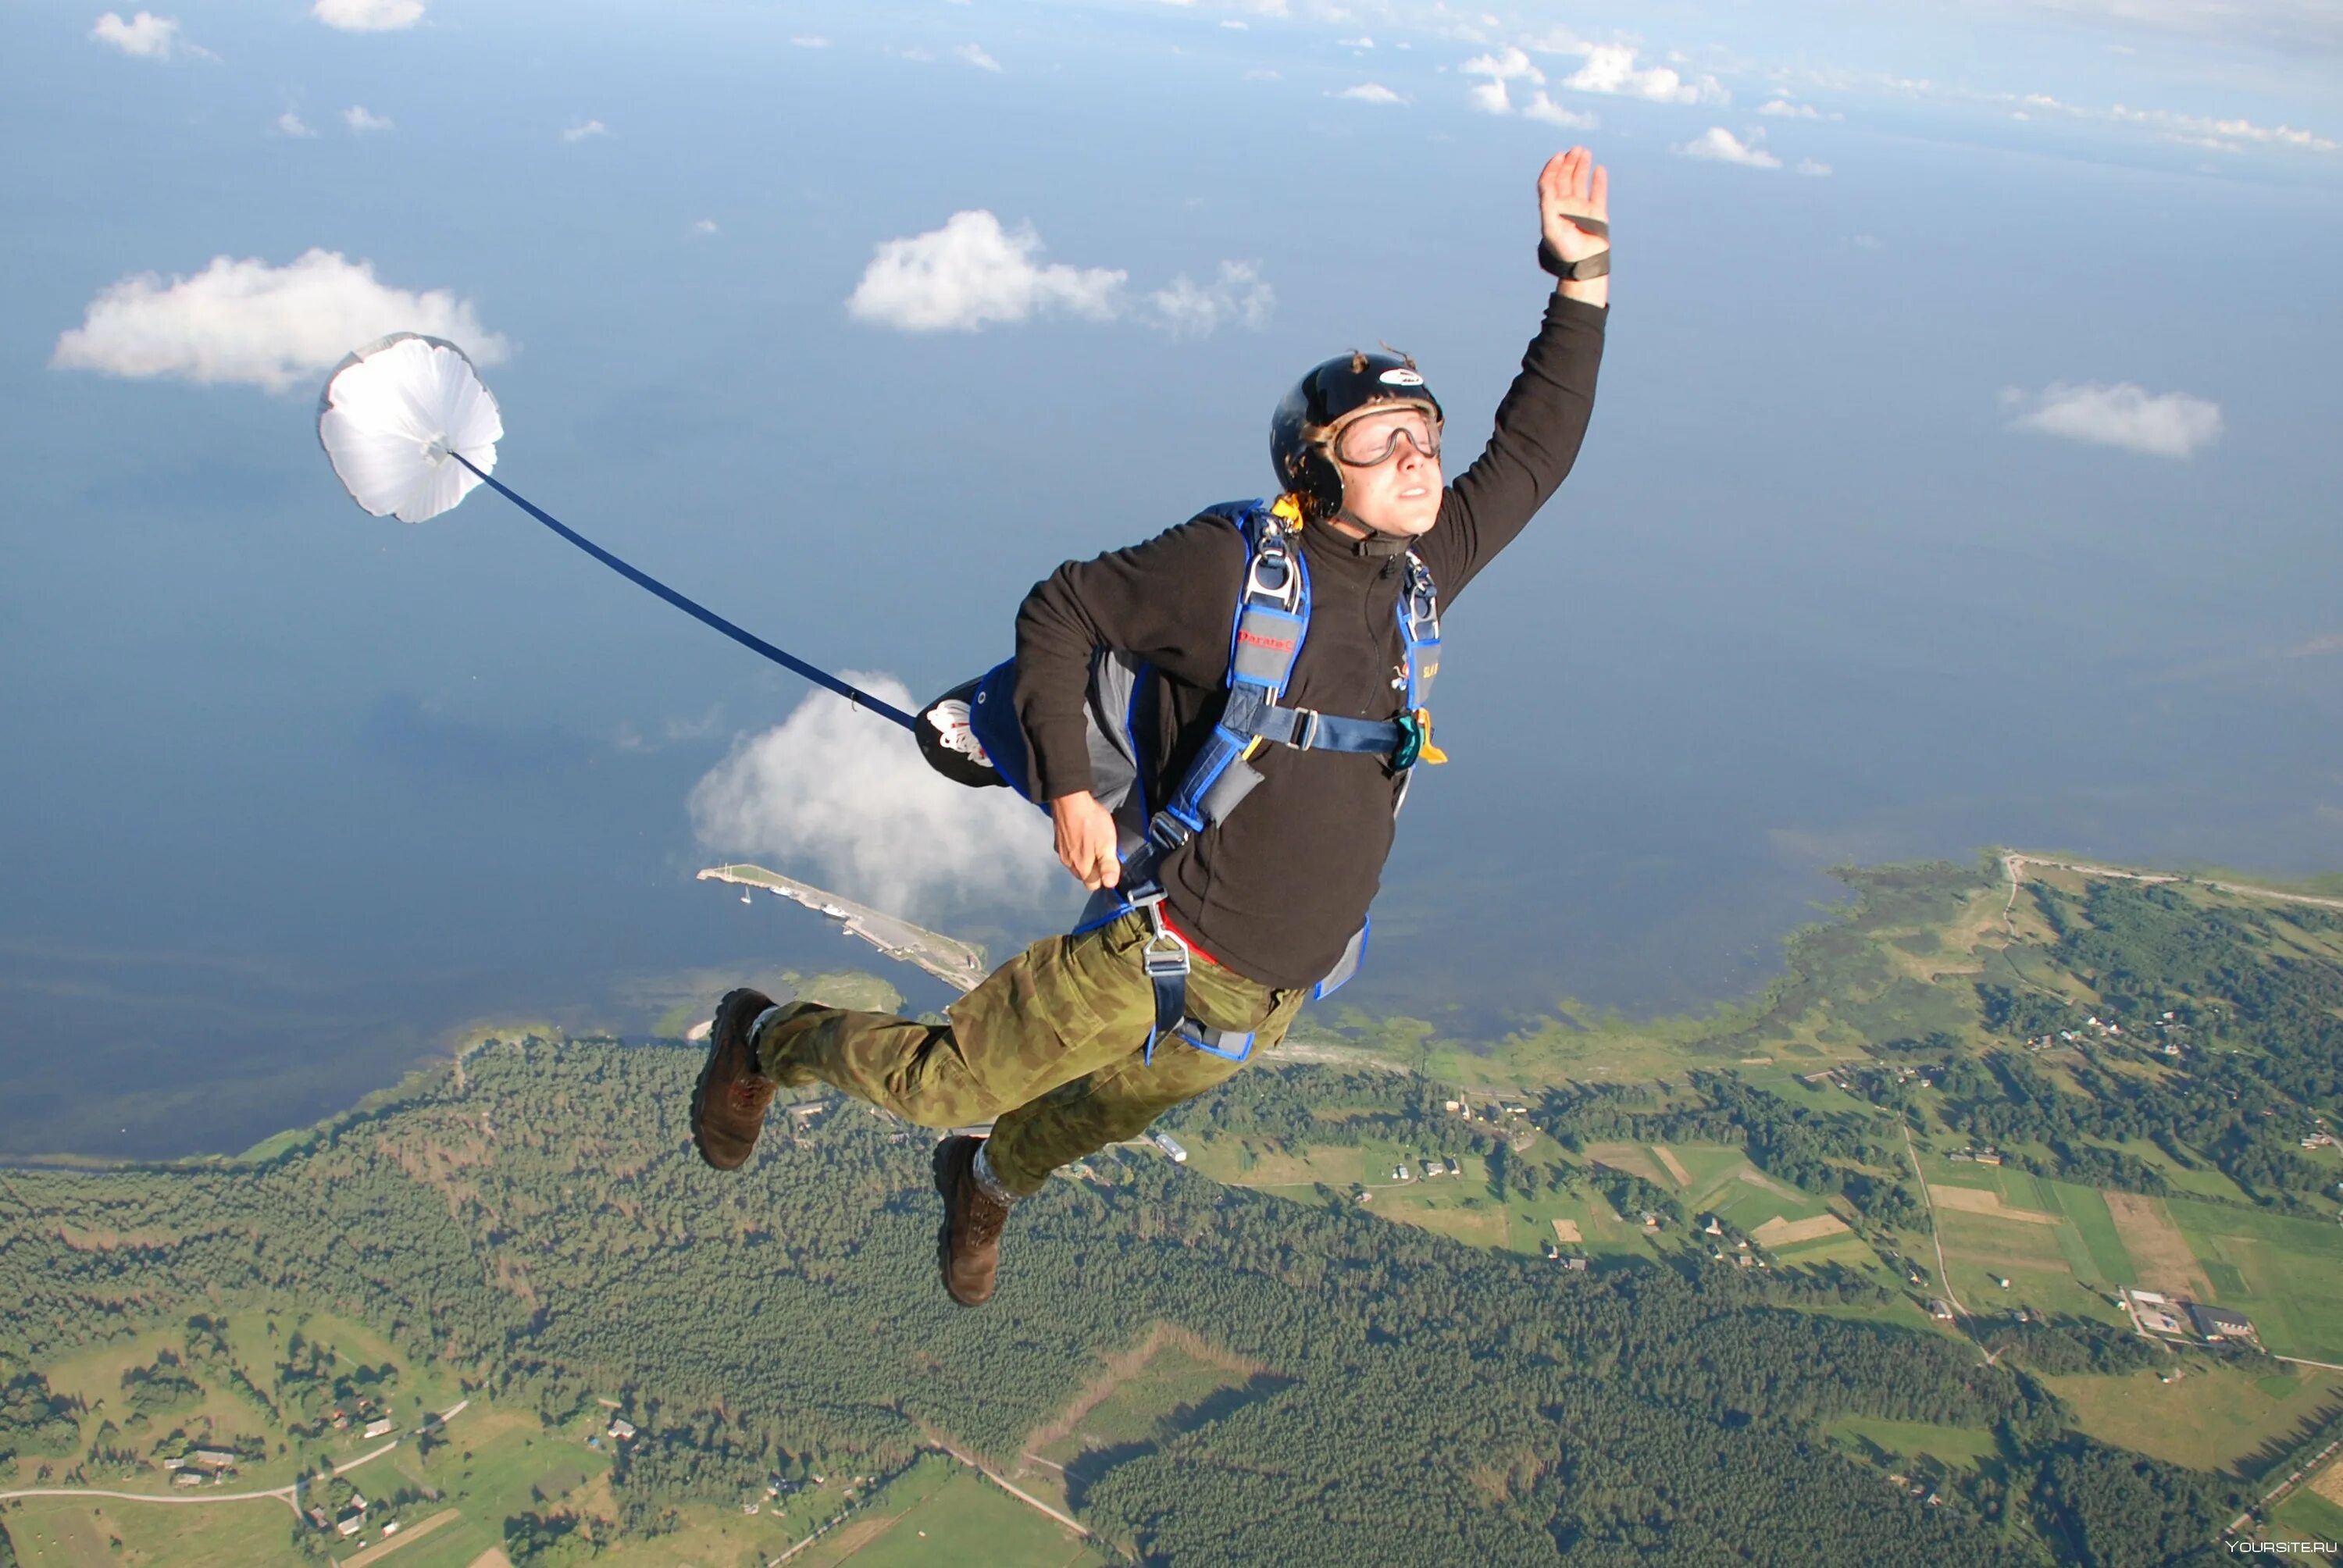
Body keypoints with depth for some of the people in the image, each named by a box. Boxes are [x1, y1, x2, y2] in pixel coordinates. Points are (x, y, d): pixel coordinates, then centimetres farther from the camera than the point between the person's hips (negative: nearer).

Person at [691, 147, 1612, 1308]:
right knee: (943, 1082, 6)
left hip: (1270, 995, 6)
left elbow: (1534, 449, 10)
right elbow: (1057, 613, -7)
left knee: (1114, 1110, 28)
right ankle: (768, 1041, 34)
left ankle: (989, 1184, 59)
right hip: (1166, 951, -6)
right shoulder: (1228, 568, -16)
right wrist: (1069, 790, -17)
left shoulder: (1418, 574, 1)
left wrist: (1582, 276, 3)